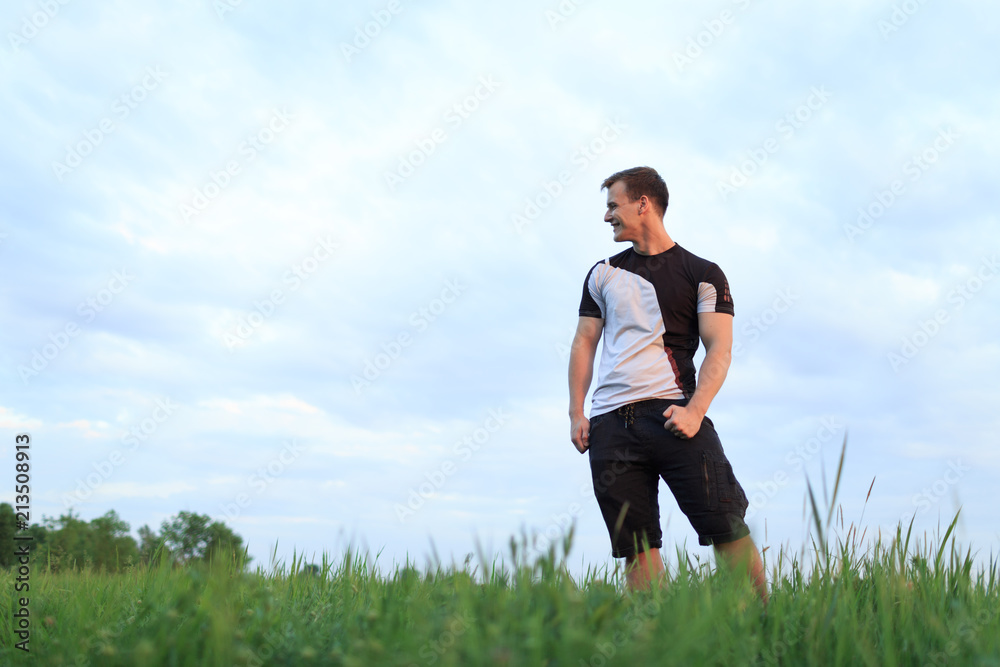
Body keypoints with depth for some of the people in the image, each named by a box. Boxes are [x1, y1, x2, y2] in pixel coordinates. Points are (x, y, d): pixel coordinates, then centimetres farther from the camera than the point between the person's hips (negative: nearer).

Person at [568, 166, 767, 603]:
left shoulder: (702, 274, 9)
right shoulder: (602, 274, 20)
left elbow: (720, 349, 0)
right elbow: (584, 344, 18)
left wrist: (694, 411, -15)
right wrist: (576, 415, 6)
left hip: (672, 415, -3)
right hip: (609, 425, 3)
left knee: (726, 525, -12)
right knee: (637, 546, 0)